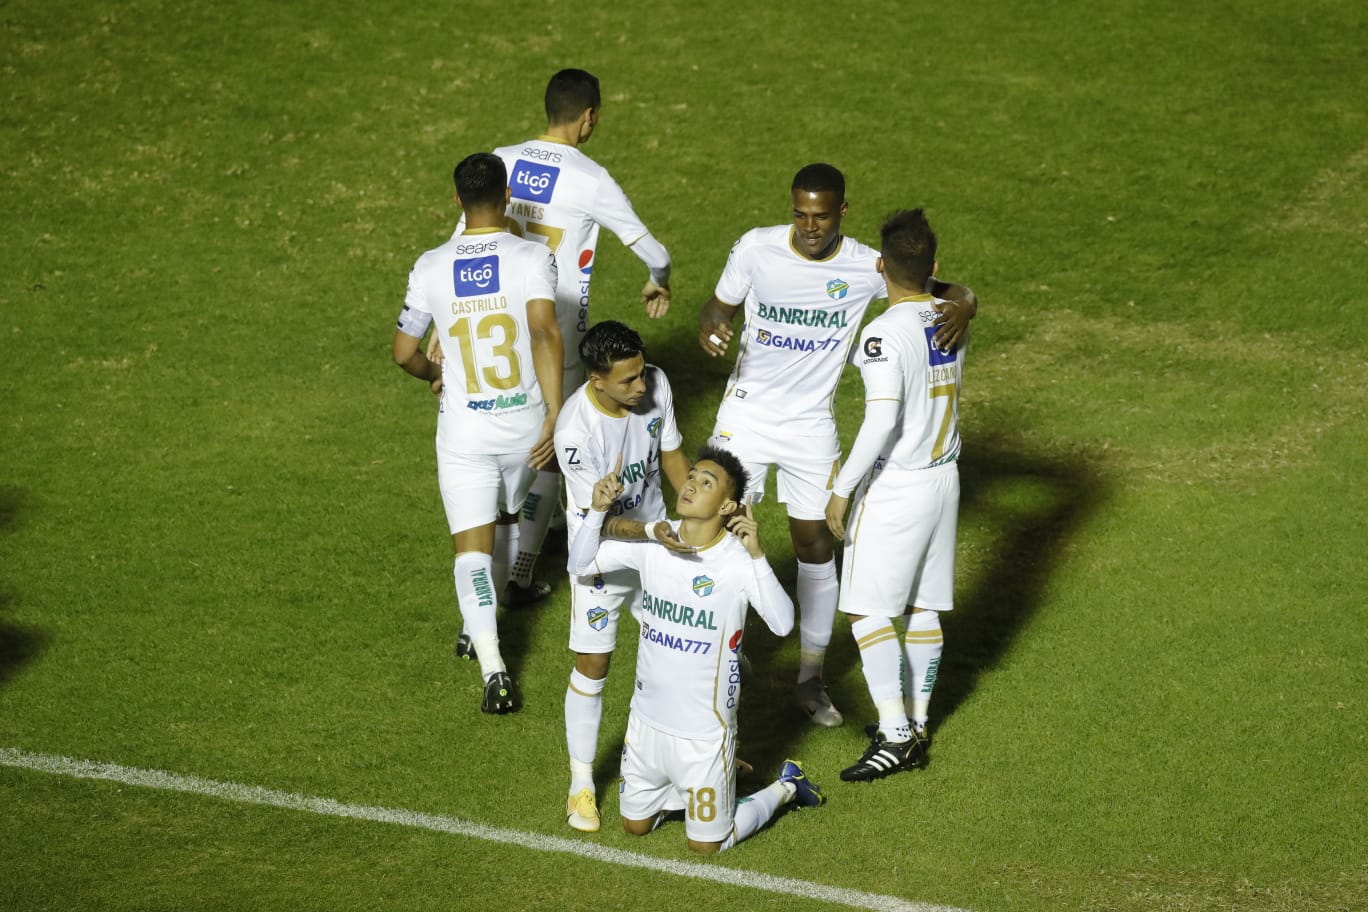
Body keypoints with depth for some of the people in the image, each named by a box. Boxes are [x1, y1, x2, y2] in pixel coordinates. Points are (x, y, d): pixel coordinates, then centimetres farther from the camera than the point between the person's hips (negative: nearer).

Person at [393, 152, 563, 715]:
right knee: (504, 519, 27)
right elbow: (545, 332, -23)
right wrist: (557, 416, -21)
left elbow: (404, 351, 4)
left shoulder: (431, 268, -3)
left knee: (472, 546, -2)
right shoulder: (531, 257, -9)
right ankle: (483, 622, 41)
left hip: (464, 429, 0)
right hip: (525, 422, 1)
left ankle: (492, 666, -18)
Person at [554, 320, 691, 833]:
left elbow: (670, 454, -1)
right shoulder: (574, 432, -33)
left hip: (658, 539, 5)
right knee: (592, 666, 1)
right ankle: (581, 785, 16)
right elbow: (603, 518, -28)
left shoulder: (656, 385, -17)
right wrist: (650, 532, -45)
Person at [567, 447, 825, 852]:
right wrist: (598, 510, -15)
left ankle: (785, 788, 31)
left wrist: (757, 555, -42)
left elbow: (783, 624, -33)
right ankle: (717, 778, 42)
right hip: (647, 720, 5)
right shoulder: (653, 541, -6)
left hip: (704, 731, -5)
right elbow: (580, 564, 1)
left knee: (706, 843, 9)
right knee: (635, 824, 21)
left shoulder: (738, 560, -20)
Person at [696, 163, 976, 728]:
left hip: (812, 424, 0)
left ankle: (811, 680, 20)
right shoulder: (756, 248, -12)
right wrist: (708, 325, -22)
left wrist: (961, 306, -30)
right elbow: (722, 304, 2)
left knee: (815, 544, 6)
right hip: (747, 413, 0)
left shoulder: (866, 268, -13)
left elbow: (950, 292, -6)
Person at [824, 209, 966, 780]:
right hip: (943, 476, 8)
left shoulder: (884, 332, -21)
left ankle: (894, 737, -5)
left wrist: (842, 488, -18)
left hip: (895, 486, -8)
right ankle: (915, 726, 23)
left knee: (868, 610, -1)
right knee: (923, 608, 15)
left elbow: (883, 421, -26)